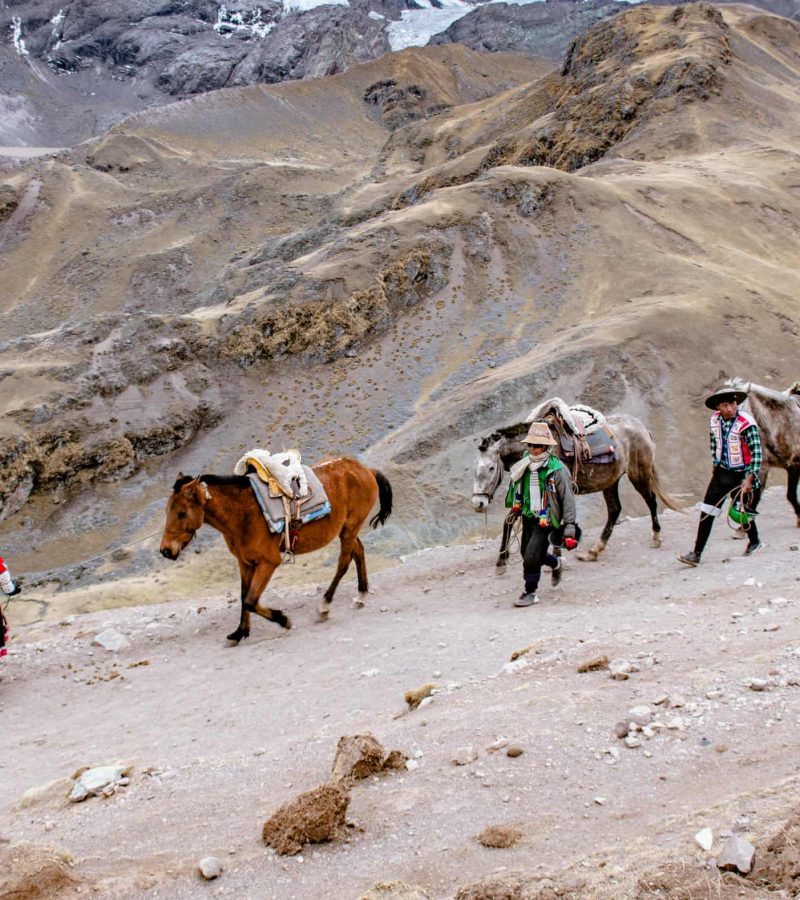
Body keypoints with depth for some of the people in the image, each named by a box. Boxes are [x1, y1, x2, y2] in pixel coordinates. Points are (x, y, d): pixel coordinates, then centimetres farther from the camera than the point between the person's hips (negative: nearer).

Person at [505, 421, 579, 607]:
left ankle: (530, 593, 10)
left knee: (531, 557, -11)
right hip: (528, 517, 7)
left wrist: (569, 529, -20)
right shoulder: (524, 464, -3)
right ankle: (556, 563, 50)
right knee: (526, 552, 22)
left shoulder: (557, 470, -20)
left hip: (546, 520, -7)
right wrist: (516, 508, 23)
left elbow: (568, 500, -17)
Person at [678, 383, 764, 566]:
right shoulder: (714, 420, -3)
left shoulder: (746, 424, -20)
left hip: (742, 474, -4)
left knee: (744, 513, 10)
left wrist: (749, 479, -25)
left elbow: (757, 453, -20)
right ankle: (696, 554, -5)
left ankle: (754, 542, 39)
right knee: (707, 512, -5)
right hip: (722, 472, 4)